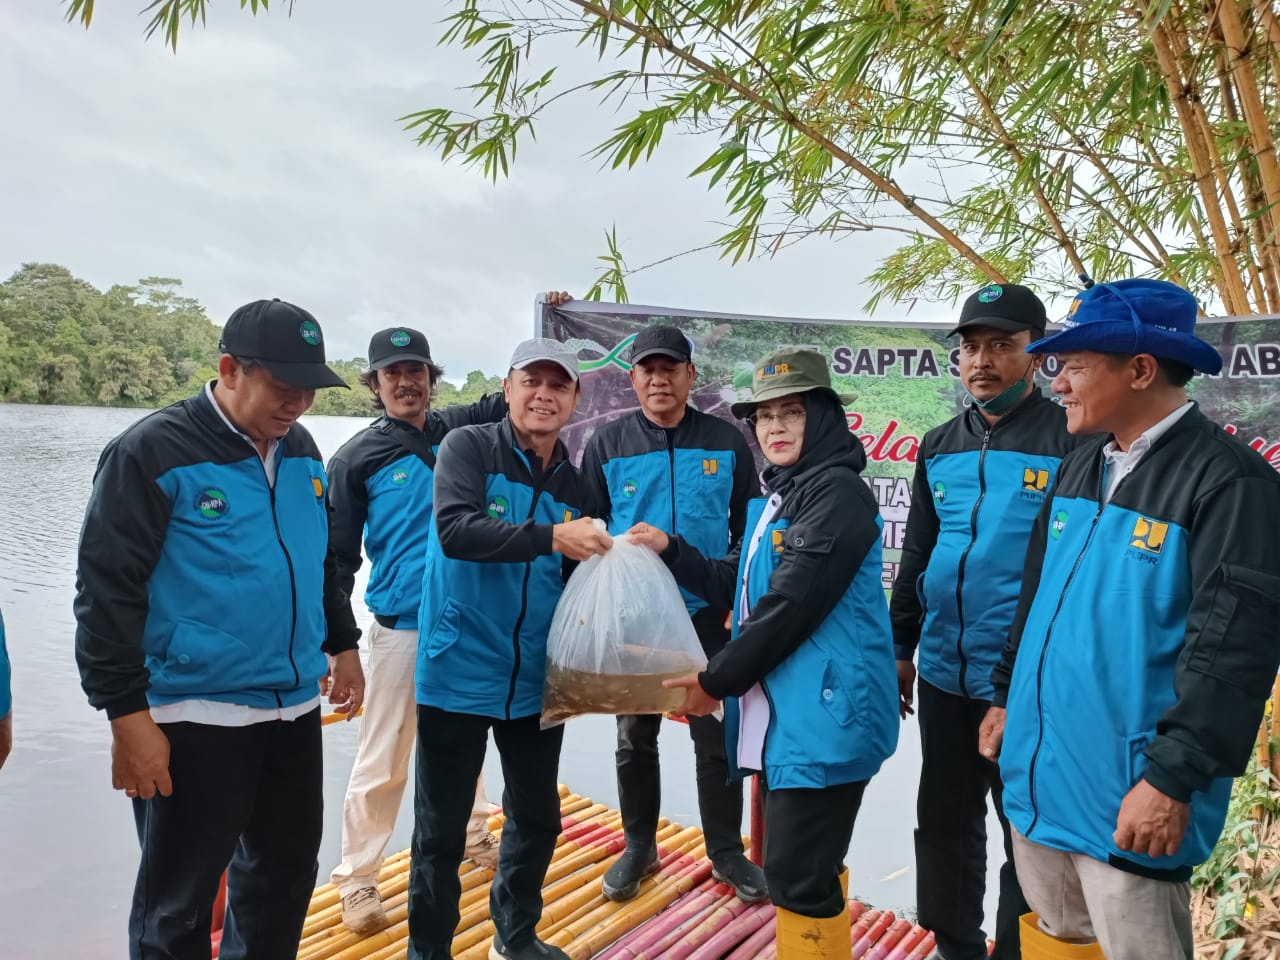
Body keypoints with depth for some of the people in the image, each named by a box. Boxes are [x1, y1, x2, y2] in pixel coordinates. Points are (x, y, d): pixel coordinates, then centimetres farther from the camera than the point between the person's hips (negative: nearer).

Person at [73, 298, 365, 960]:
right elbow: (106, 592, -14)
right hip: (193, 721, -6)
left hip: (295, 708, 7)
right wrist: (127, 715, -15)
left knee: (286, 871, 18)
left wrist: (342, 643, 21)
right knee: (179, 903, 8)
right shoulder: (153, 452, -13)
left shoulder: (300, 449, 7)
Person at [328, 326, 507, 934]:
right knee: (382, 761, 2)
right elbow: (337, 555, -2)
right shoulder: (357, 459, -4)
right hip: (401, 628, -4)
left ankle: (472, 836, 41)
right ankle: (357, 880, 17)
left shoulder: (460, 429, 4)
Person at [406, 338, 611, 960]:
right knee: (442, 828, 6)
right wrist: (551, 537, -33)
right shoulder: (467, 447, -7)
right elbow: (455, 530, -24)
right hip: (459, 673, -5)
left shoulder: (575, 485, 8)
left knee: (538, 817, 17)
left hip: (536, 680, 5)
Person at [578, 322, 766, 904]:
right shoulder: (608, 444, -1)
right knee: (635, 738, 13)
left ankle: (727, 852, 27)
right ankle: (638, 847, 32)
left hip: (708, 615, 0)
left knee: (717, 737, 9)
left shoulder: (726, 442, 0)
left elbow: (749, 526, 6)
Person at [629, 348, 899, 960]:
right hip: (783, 712, 9)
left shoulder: (838, 492, -14)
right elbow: (735, 587, 17)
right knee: (807, 868, 21)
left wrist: (717, 681, -14)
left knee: (796, 876, -2)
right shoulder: (775, 498, 16)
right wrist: (671, 551, 5)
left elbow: (791, 603, -21)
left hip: (825, 715, -9)